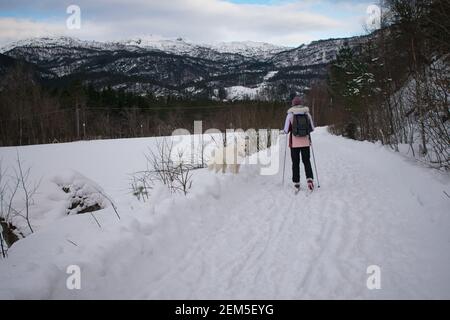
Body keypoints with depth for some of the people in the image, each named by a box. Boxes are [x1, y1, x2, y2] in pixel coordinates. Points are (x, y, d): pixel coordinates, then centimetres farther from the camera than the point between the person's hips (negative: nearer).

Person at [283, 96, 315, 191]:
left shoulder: (290, 115, -7)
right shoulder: (307, 113, -1)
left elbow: (286, 130, -6)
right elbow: (312, 128, 5)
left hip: (294, 143, -1)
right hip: (305, 142, 1)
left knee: (295, 163, 8)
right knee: (306, 161, 12)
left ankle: (296, 183, 9)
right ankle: (309, 179, -6)